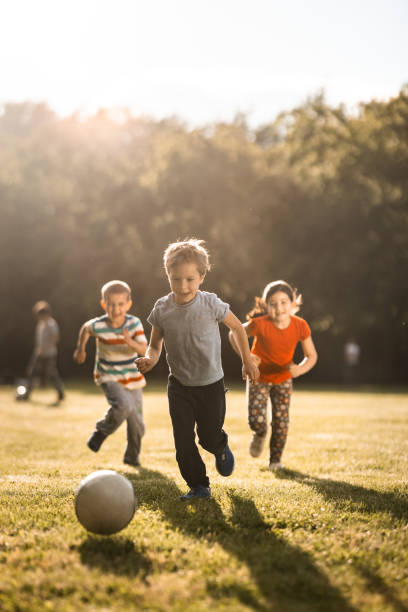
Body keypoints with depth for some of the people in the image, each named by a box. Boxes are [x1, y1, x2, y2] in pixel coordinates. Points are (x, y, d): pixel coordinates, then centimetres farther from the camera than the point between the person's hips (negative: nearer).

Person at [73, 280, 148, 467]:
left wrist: (130, 341, -41)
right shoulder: (98, 325, -16)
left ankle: (132, 456, 32)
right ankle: (101, 432, -2)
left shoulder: (134, 323, -15)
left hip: (132, 378, 3)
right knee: (123, 405, -30)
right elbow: (85, 328, 8)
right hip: (108, 377, -3)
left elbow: (144, 349, -24)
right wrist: (80, 348, 13)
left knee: (137, 421, 7)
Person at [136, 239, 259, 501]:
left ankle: (221, 447, 43)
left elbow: (237, 327, 3)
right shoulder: (162, 309, -8)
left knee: (209, 438, 6)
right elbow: (155, 344, 4)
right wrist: (150, 359, -19)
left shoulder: (210, 304, -13)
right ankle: (199, 486, 13)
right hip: (179, 386, 1)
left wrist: (248, 361, 6)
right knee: (183, 440, -4)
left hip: (211, 384, -1)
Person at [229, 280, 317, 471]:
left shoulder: (300, 326, -21)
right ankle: (260, 434, 25)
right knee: (256, 419, -14)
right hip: (259, 377, -2)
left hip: (283, 378, 2)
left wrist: (300, 369, -31)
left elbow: (311, 355, -10)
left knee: (281, 422, 1)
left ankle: (275, 460, 25)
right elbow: (234, 334, -12)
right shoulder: (260, 324, -29)